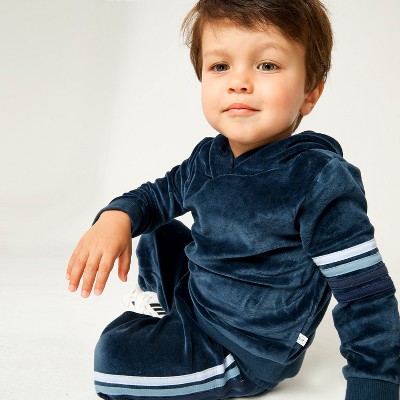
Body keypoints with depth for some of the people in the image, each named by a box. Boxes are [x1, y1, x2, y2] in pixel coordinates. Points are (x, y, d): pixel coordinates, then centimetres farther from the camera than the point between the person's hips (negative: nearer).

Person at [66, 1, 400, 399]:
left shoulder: (320, 180, -27)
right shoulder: (207, 158, -5)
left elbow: (366, 293, -24)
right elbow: (160, 193, 12)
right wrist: (117, 217, -10)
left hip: (251, 349, -7)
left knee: (117, 354, -22)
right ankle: (157, 303, 42)